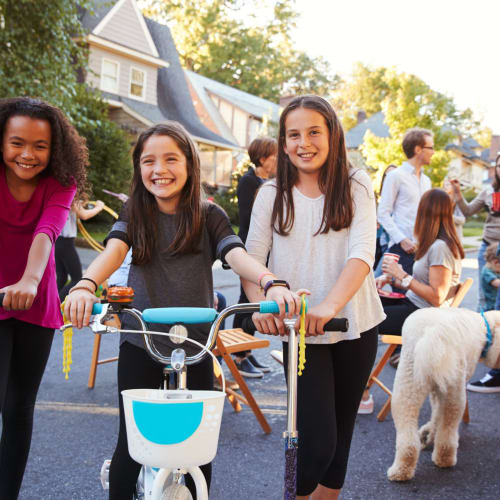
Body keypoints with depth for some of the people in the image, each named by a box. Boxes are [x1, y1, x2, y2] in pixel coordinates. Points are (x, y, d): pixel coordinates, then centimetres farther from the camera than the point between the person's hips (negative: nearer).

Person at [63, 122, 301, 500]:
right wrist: (86, 285, -38)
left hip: (195, 344, 0)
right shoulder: (135, 214, 1)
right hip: (139, 343, 0)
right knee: (132, 441, 3)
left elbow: (237, 255, -17)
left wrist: (271, 283, -38)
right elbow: (114, 250, -17)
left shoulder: (209, 217, -1)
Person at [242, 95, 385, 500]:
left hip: (356, 329, 2)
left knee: (341, 434, 14)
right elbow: (251, 261, -7)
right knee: (317, 441, -9)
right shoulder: (272, 195, 0)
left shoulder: (356, 187, -2)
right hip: (300, 331, -1)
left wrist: (329, 305, -34)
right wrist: (260, 304, -29)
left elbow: (362, 254, -15)